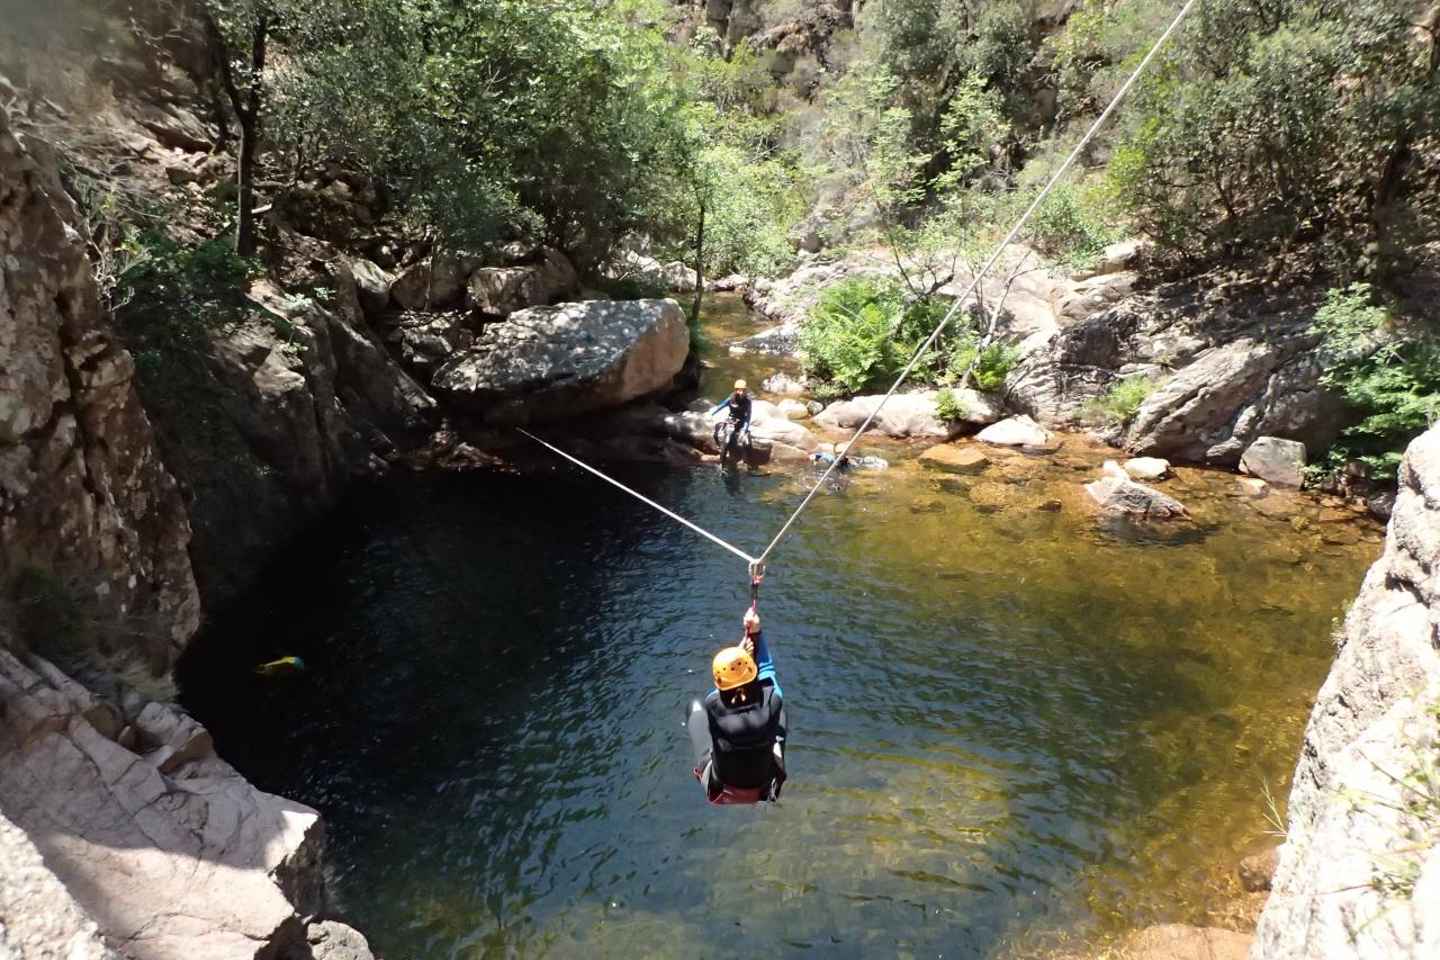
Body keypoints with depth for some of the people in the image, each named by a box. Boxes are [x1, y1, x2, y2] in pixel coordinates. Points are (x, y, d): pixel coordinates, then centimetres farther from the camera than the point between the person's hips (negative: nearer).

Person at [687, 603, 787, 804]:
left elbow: (723, 685, -5)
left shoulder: (713, 705, -30)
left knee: (695, 705, 18)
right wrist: (756, 632, -4)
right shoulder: (772, 701, -29)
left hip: (720, 790, 0)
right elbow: (766, 666, -8)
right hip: (764, 788, 1)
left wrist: (740, 650, -1)